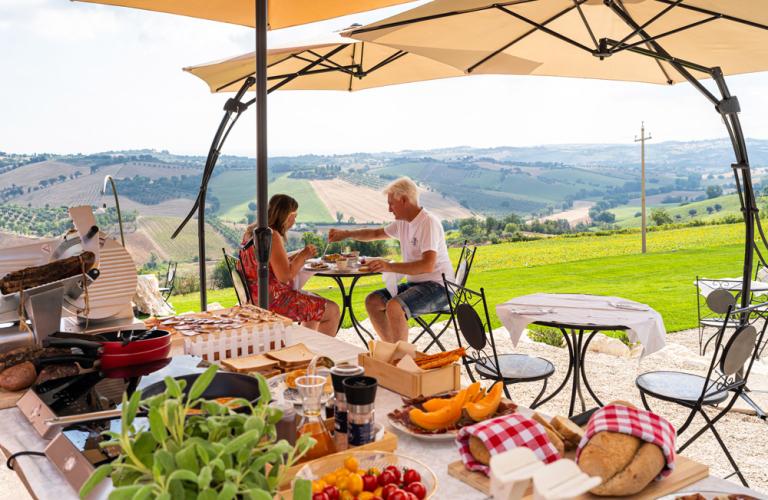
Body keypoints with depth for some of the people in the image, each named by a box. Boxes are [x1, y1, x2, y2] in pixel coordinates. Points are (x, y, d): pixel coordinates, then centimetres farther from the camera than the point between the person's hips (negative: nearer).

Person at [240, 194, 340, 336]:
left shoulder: (252, 231, 8)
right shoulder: (272, 236, -21)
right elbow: (285, 276, -24)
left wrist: (298, 255, 10)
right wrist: (303, 256, -10)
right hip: (272, 300, -10)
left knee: (314, 305, 28)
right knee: (332, 310, -2)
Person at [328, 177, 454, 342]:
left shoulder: (428, 223, -18)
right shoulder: (403, 223, 11)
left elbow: (428, 265, -28)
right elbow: (376, 233, 27)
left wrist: (390, 267, -31)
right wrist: (345, 234, 16)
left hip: (438, 286, -9)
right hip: (415, 283, 10)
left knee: (393, 306, -30)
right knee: (372, 301, 2)